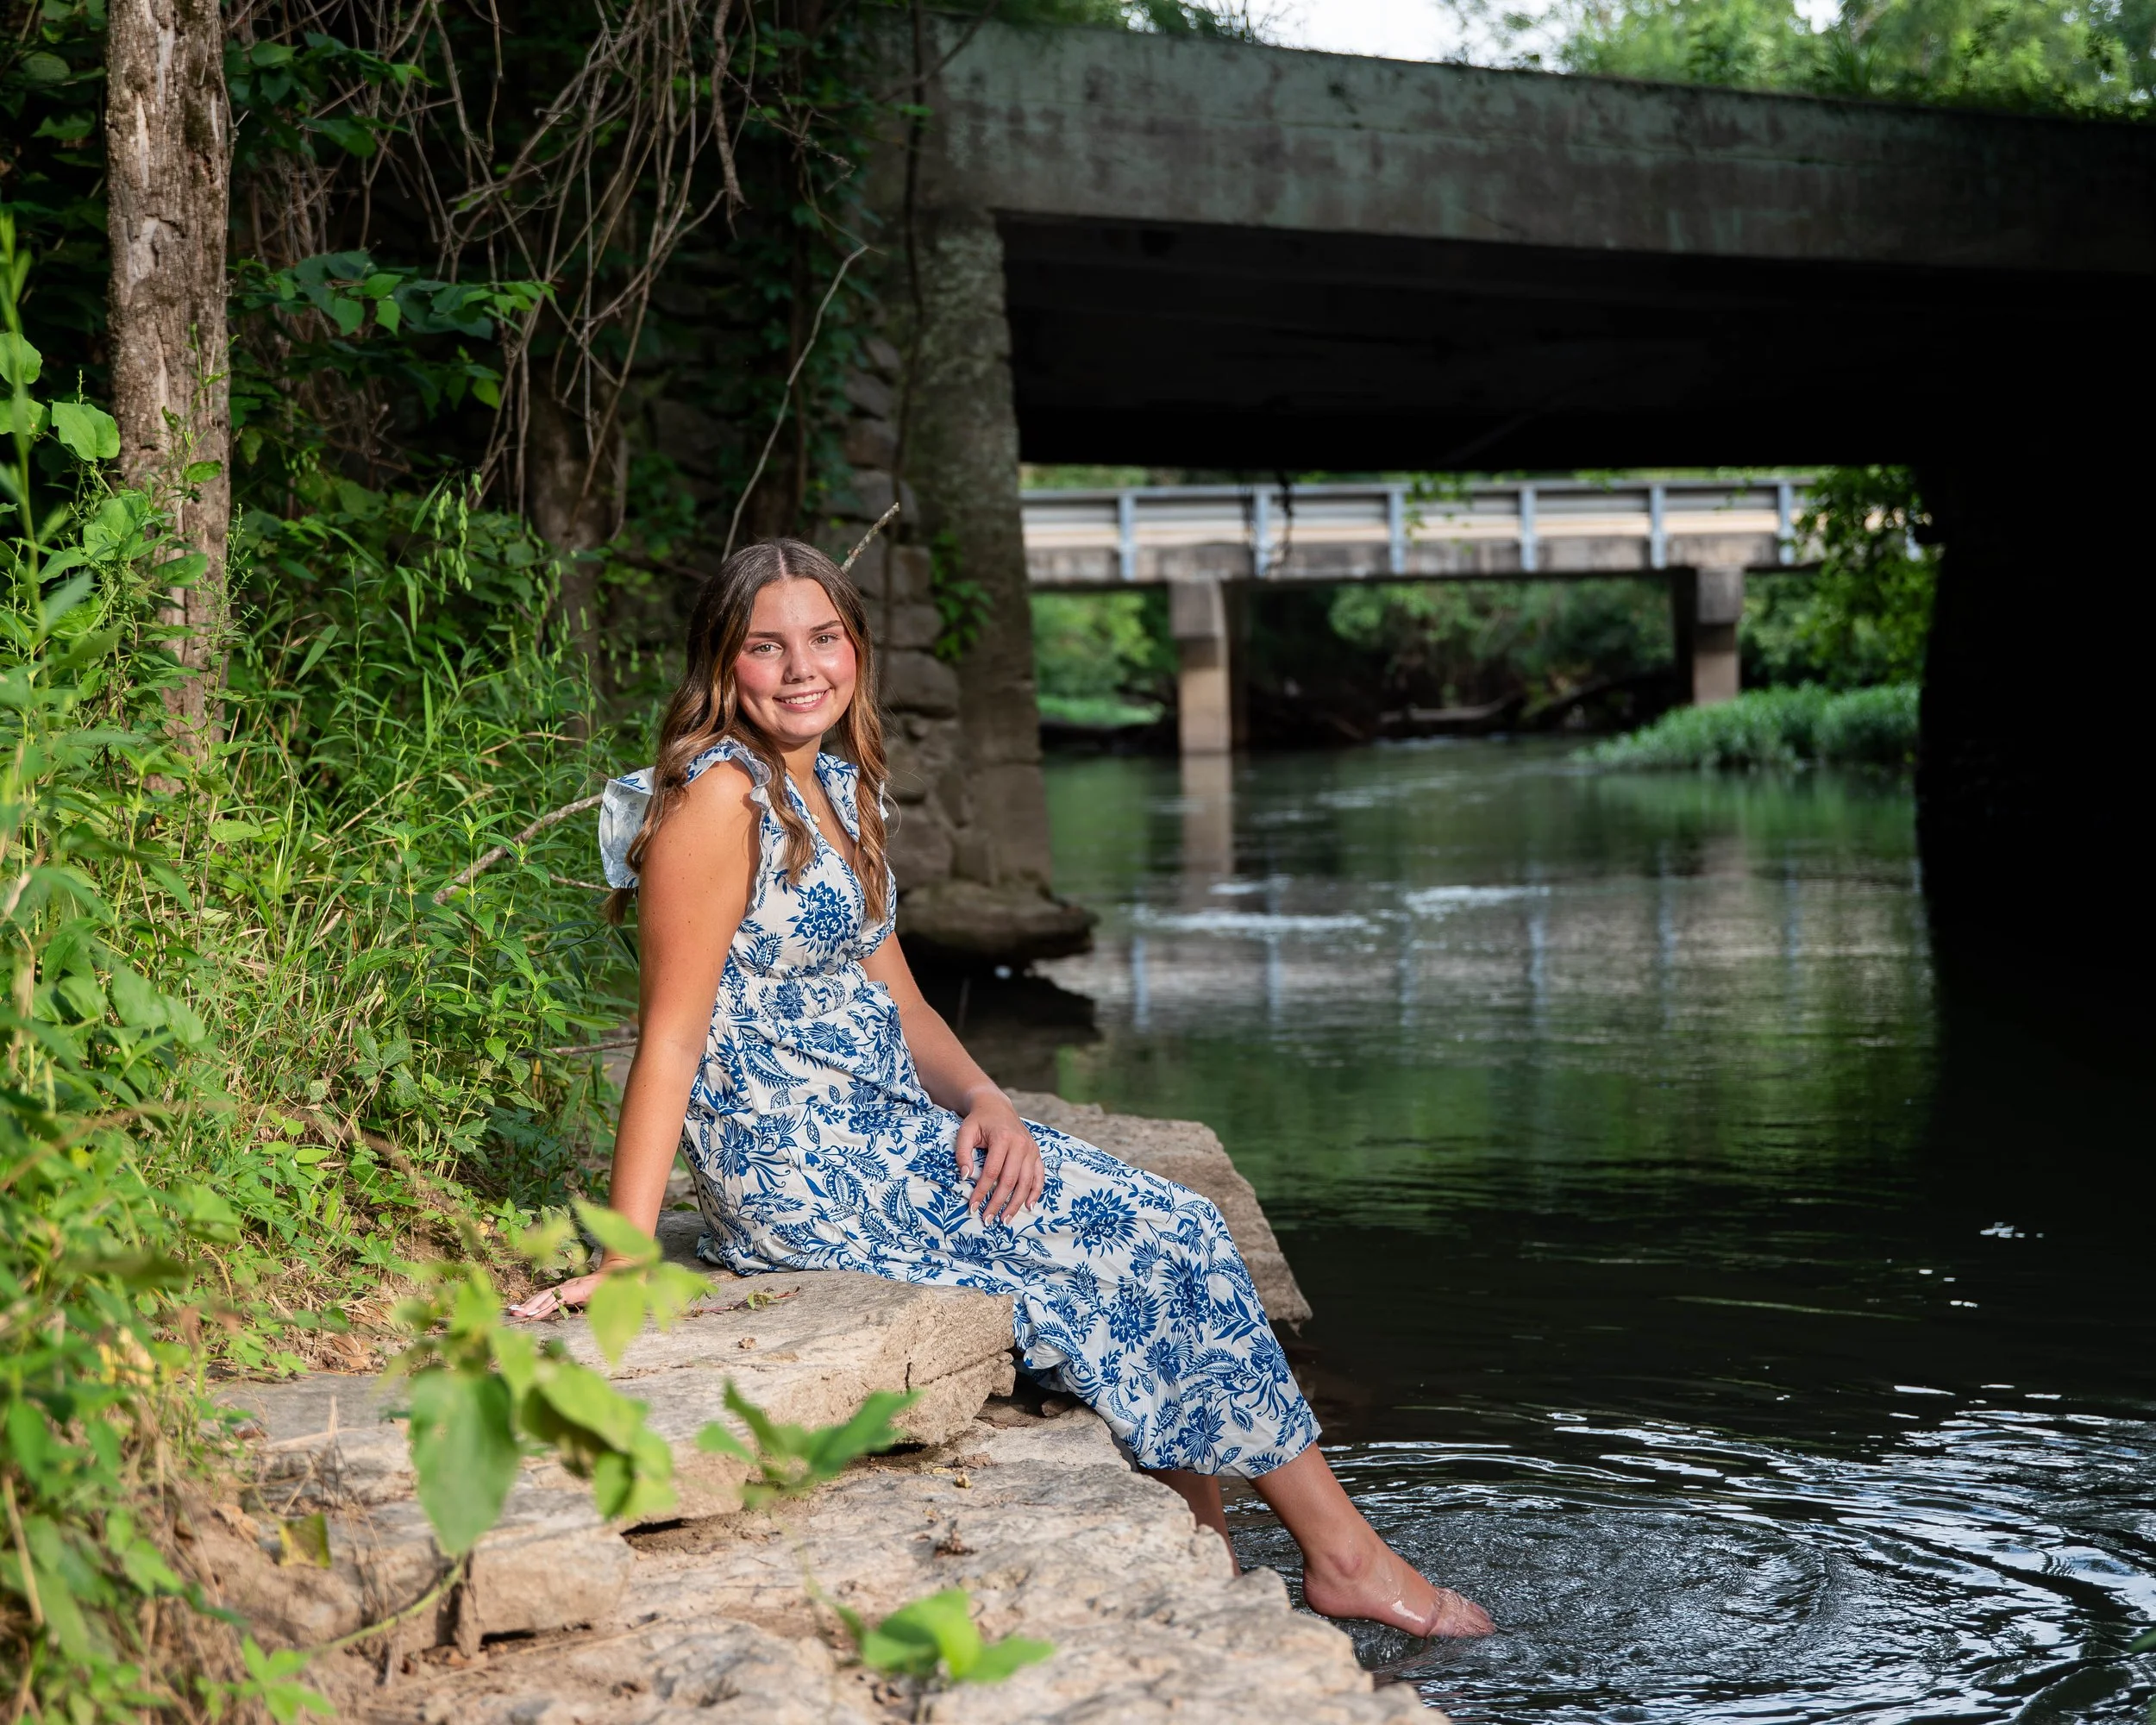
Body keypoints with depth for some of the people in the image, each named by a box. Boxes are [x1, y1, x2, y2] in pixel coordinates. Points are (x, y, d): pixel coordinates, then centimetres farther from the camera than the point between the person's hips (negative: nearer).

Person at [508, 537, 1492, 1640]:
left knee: (1171, 1232, -2)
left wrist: (986, 1103, -4)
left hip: (890, 1133, 8)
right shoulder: (718, 798, -15)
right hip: (798, 1174, -8)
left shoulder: (840, 789, 12)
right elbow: (672, 1038, -18)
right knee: (1164, 1241, -8)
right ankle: (1343, 1557, 5)